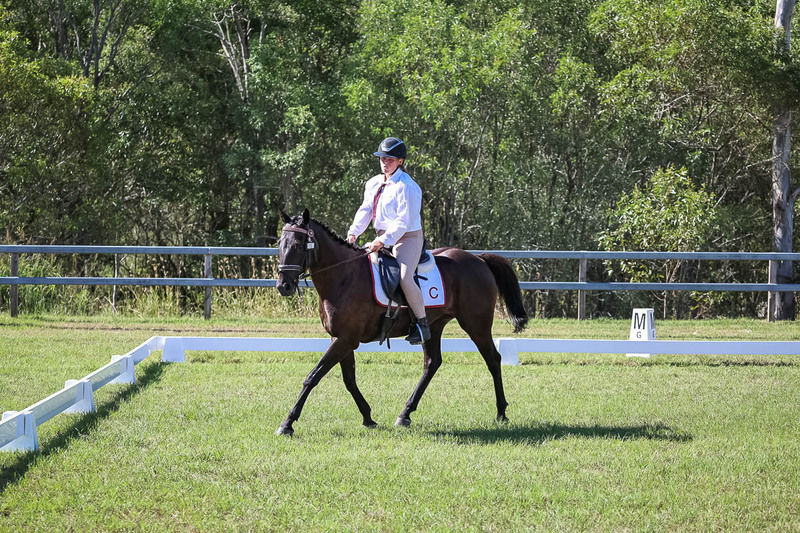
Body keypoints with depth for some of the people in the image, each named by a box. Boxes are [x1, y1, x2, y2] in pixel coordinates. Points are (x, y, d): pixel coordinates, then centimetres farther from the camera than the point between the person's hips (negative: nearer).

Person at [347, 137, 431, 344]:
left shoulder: (407, 187, -15)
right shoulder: (373, 184, 10)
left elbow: (404, 221, -21)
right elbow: (366, 210, 8)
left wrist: (384, 241, -30)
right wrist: (353, 232, -9)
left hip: (407, 238, -9)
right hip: (382, 239, 9)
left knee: (404, 278, -29)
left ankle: (422, 324, -16)